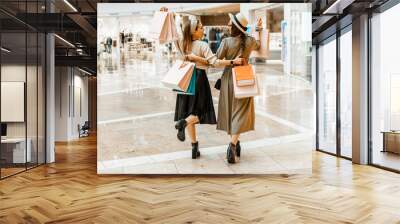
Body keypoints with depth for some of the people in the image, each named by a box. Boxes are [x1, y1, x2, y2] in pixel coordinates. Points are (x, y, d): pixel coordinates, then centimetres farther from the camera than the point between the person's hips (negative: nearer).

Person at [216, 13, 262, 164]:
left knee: (230, 111, 14)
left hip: (228, 78, 0)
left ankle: (235, 143, 25)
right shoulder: (250, 41, -3)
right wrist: (258, 30, 33)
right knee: (240, 113, 1)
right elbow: (258, 45, 20)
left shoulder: (226, 41, -12)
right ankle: (232, 145, -13)